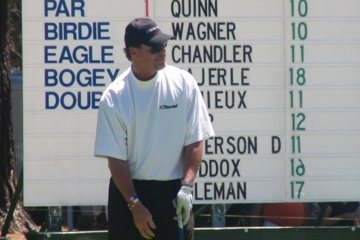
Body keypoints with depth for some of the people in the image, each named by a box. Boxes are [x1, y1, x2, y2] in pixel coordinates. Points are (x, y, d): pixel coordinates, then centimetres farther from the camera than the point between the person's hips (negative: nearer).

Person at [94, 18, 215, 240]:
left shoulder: (184, 83, -3)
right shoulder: (114, 97, -7)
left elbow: (195, 141, 0)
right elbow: (116, 158, -7)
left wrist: (186, 186, -11)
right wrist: (135, 205, -12)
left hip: (173, 191, 1)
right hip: (129, 189, -1)